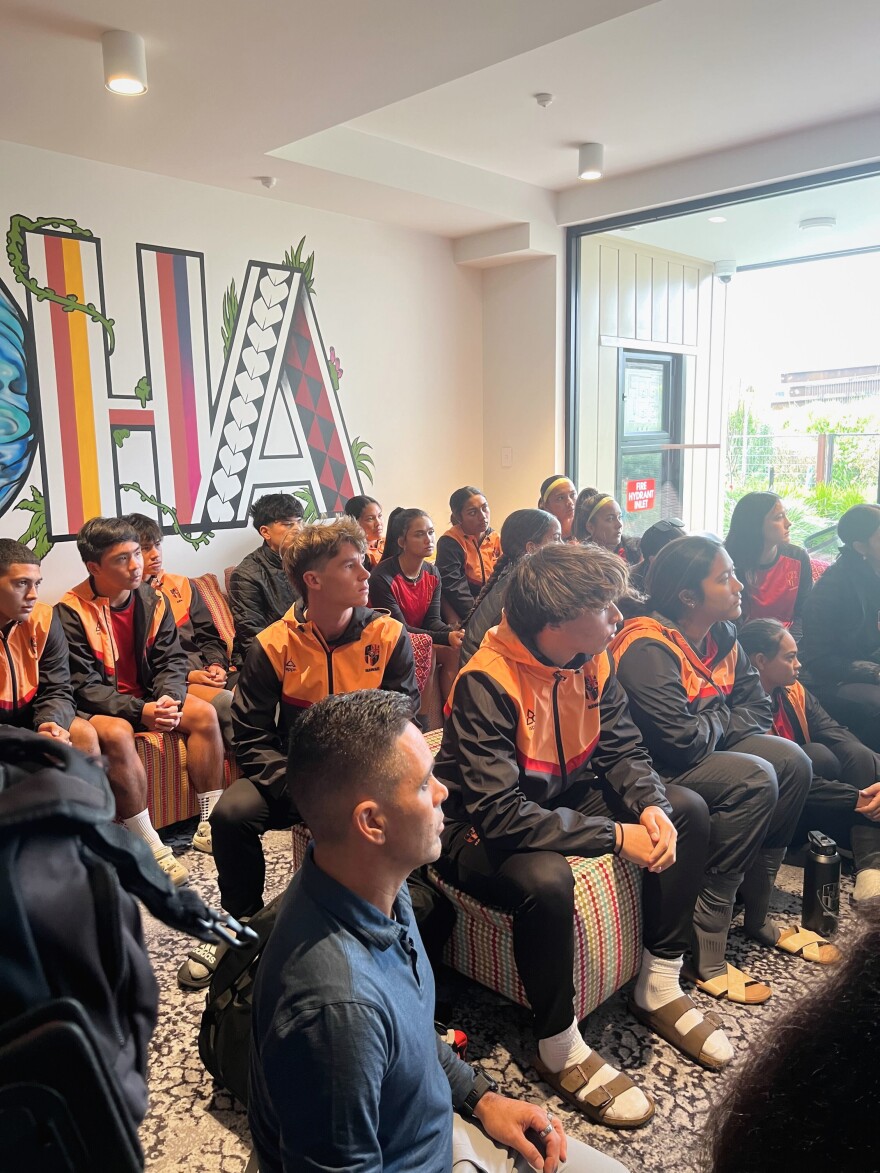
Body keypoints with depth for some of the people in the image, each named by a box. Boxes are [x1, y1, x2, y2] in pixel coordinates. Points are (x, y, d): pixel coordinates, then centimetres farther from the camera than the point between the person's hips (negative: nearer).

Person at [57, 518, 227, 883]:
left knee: (205, 714, -15)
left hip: (146, 697, 6)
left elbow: (171, 661, -1)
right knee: (117, 734, -36)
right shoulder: (71, 612, -16)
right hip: (95, 708, -5)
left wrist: (168, 699, -23)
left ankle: (210, 825, -10)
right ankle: (150, 847, -27)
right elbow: (84, 686, -18)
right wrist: (140, 712, -30)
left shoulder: (153, 601, 0)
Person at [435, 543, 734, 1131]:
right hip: (481, 835, -7)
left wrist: (651, 807, -21)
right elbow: (500, 814, -34)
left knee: (687, 808, -3)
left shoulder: (592, 661, -7)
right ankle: (560, 1049, -9)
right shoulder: (484, 684, -30)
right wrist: (615, 835, -32)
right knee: (546, 878, -38)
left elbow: (622, 750, 1)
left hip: (564, 802, 8)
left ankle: (659, 987, 9)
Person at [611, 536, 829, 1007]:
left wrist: (712, 724, -11)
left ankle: (757, 914, 9)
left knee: (792, 761, -3)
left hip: (704, 749, 10)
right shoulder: (648, 648, -26)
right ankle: (704, 952, -18)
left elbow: (757, 707, 8)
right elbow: (681, 742, -30)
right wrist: (722, 721, -10)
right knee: (754, 779, -25)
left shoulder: (721, 635, 3)